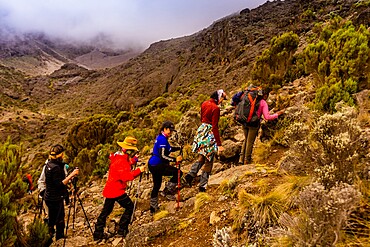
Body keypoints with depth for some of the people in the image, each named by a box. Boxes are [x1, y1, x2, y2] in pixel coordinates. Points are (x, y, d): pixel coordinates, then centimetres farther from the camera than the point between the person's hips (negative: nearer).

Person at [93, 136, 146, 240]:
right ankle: (122, 230, 5)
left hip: (110, 189, 10)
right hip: (117, 190, -10)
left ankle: (98, 233, 23)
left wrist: (133, 161, 5)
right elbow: (126, 176, -30)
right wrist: (138, 170, -27)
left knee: (106, 210, 16)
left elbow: (125, 168, 16)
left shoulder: (118, 157, 8)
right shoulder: (122, 161, -21)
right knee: (129, 207, 2)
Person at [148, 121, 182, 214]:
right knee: (178, 173, -8)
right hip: (157, 165, -11)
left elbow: (168, 149, 23)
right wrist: (175, 159, -29)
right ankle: (167, 191, 1)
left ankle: (153, 207, 31)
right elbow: (162, 156, -25)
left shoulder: (160, 137, 13)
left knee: (156, 185, 20)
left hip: (153, 165, 11)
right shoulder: (163, 139, -18)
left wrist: (180, 148, 11)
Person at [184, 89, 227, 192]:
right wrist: (219, 144, -16)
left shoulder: (204, 104, 6)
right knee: (209, 160, 5)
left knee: (202, 157, 19)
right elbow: (215, 127, -19)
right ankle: (202, 185, 9)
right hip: (210, 134, -7)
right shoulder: (216, 108, -17)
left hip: (201, 130, 7)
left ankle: (191, 174, -1)